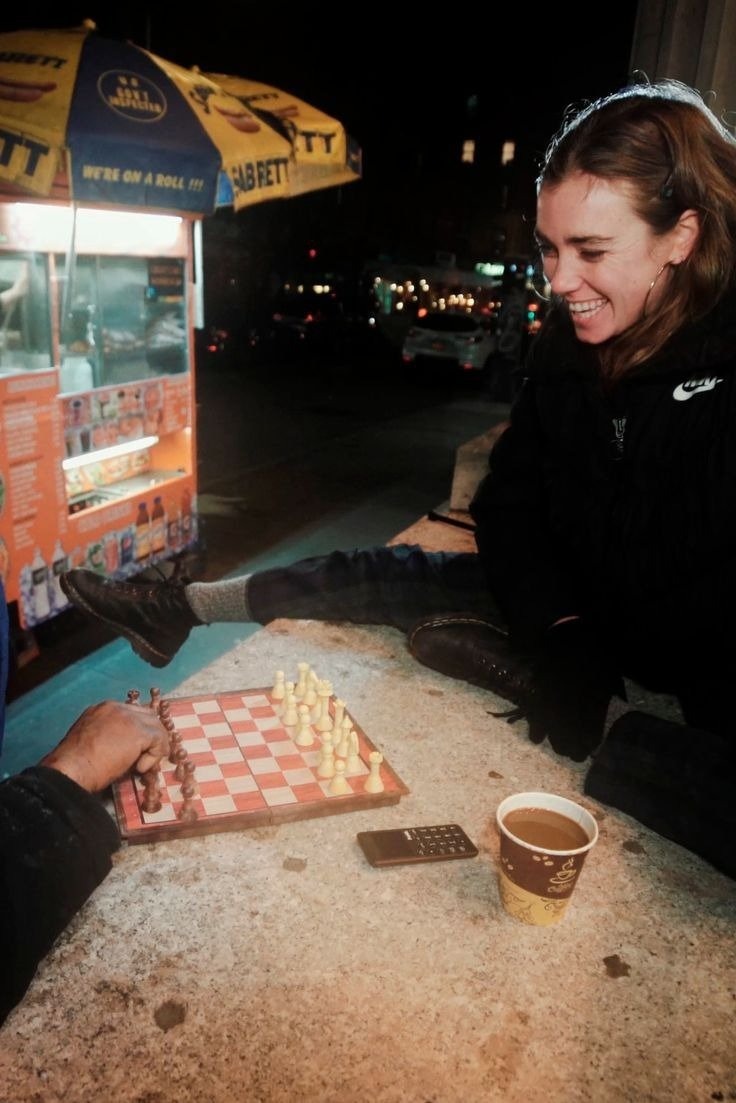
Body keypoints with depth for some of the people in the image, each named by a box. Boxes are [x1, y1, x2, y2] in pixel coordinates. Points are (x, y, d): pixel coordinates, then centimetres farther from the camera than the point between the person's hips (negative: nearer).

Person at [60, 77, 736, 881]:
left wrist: (588, 706, -26)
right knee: (371, 576, 4)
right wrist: (559, 626, -13)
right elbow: (508, 502, 1)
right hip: (585, 615, 5)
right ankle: (179, 605, 17)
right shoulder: (571, 339, -4)